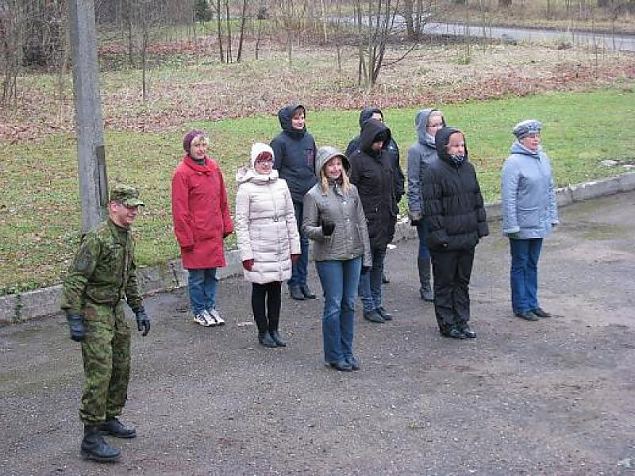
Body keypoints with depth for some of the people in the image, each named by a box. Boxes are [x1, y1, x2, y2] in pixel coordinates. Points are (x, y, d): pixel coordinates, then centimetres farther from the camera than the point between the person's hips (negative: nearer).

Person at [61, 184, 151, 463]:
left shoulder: (128, 237, 8)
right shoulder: (97, 239, -20)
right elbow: (74, 280, -21)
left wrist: (139, 309, 21)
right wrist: (74, 320, -24)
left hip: (116, 309, 9)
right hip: (94, 312, -9)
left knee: (121, 369, 16)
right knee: (100, 373, -12)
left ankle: (109, 418, 33)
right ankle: (91, 439, -8)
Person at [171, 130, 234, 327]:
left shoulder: (213, 167, 7)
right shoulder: (182, 173, -11)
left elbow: (222, 199, 14)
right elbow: (180, 209, -11)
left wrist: (226, 225, 12)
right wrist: (185, 237, -12)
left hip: (214, 232, 5)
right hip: (196, 235, -5)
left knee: (211, 273, 14)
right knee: (197, 275, 6)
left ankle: (210, 307, 27)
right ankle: (199, 312, 19)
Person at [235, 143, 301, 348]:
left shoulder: (281, 184, 6)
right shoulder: (246, 188, -7)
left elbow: (290, 216, 11)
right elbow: (241, 222, -7)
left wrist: (295, 245, 9)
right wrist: (246, 252, -12)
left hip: (281, 249, 4)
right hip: (259, 250, -4)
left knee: (276, 289, 10)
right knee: (259, 290, 6)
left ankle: (274, 329, 21)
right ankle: (263, 332, 17)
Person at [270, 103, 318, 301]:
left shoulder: (309, 139, 10)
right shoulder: (280, 142, -6)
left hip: (309, 196, 5)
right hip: (289, 197, -5)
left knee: (304, 240, 10)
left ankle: (302, 281, 18)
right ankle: (293, 283, 8)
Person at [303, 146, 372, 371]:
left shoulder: (351, 190, 8)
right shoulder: (314, 195, -5)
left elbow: (361, 223, 11)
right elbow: (307, 228, -3)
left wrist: (366, 256, 9)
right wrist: (323, 231, -25)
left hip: (353, 255, 4)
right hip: (329, 257, -4)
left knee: (349, 304, 10)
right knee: (334, 306, 0)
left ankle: (347, 352, 21)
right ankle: (334, 355, 11)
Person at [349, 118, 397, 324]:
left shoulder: (385, 156, 11)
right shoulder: (357, 159, -10)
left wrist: (393, 214, 16)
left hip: (383, 221, 7)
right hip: (366, 222, -7)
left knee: (378, 264, 13)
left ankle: (377, 303, 22)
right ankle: (369, 306, 7)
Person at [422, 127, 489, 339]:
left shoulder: (468, 168, 10)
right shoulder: (434, 171, -12)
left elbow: (477, 200, 17)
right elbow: (431, 207, -14)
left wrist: (480, 226, 12)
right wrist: (439, 235, -17)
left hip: (467, 238, 7)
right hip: (446, 241, -7)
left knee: (462, 281, 14)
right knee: (445, 283, 4)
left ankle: (462, 321, 24)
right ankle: (447, 324, 13)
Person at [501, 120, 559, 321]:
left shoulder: (543, 158, 5)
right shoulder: (514, 163, -16)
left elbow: (550, 189, 13)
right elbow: (508, 197, -17)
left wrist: (552, 216, 12)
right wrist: (512, 225, -18)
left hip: (539, 224, 6)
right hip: (522, 226, -6)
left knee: (532, 264, 16)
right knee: (520, 265, 6)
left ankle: (532, 303, 25)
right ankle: (521, 306, 15)